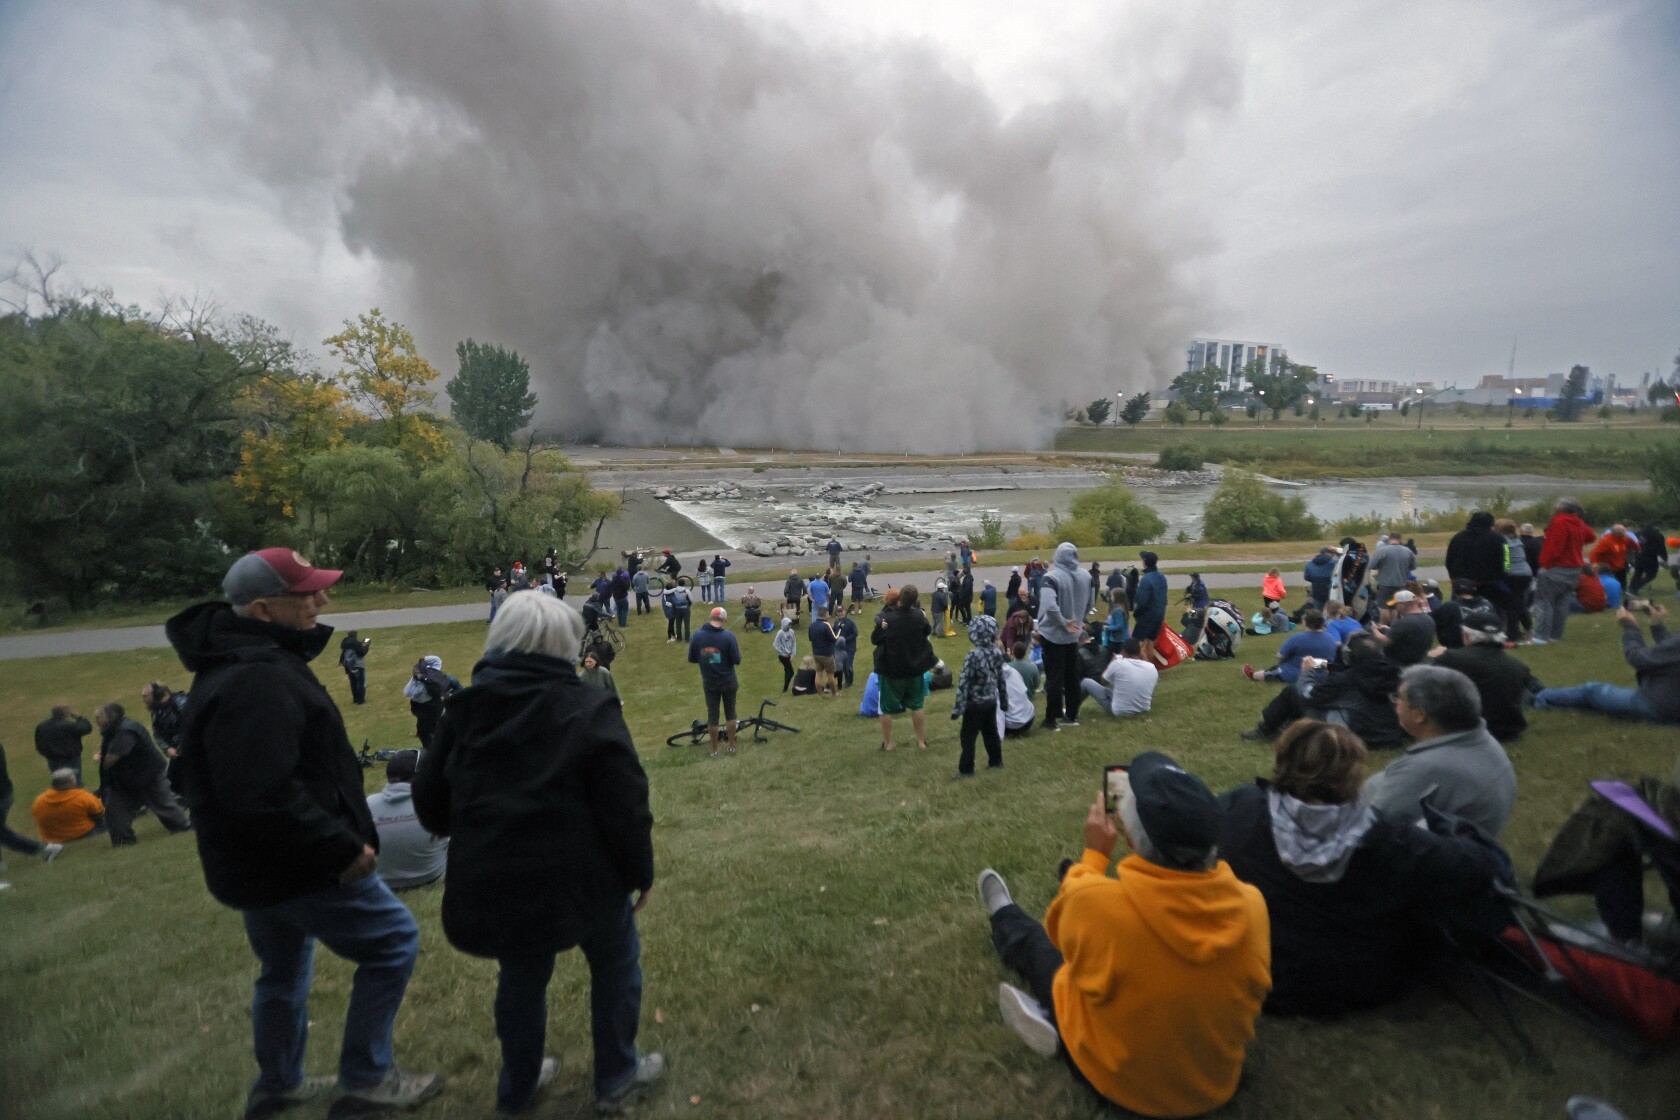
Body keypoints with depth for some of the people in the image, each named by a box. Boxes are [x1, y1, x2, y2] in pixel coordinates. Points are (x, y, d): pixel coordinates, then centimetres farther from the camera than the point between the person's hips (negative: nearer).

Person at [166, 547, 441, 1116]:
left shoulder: (235, 662, 7)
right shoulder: (258, 680, -29)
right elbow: (264, 796, -34)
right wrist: (343, 848, -27)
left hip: (259, 864, 11)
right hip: (295, 866, -11)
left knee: (285, 971, 27)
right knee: (393, 940, 2)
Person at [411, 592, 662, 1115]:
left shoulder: (466, 709, 1)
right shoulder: (588, 708, -15)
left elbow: (429, 799, 9)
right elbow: (625, 805, -16)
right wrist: (640, 870, -1)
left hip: (491, 880, 5)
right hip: (576, 874, -4)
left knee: (520, 975, 27)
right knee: (615, 961, 21)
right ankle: (616, 1077, 33)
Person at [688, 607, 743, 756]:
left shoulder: (697, 635, -9)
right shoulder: (728, 636, -18)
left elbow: (691, 659, 0)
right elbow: (737, 660, -14)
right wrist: (737, 649, 5)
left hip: (709, 683, 2)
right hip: (728, 682, -1)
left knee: (712, 716, 12)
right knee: (730, 713, 16)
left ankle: (714, 750, 22)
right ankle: (732, 746, 25)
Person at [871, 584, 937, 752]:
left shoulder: (885, 618, -20)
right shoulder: (919, 616, -12)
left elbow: (874, 640, -5)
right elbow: (928, 631, 9)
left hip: (891, 670, -3)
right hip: (914, 668, 3)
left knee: (887, 708, 12)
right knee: (916, 706, 18)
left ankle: (887, 743, 20)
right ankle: (921, 741, 25)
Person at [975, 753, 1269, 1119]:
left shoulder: (1096, 900, -37)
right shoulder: (1250, 905, -27)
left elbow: (1062, 925, -10)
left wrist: (1095, 853, 2)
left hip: (1118, 1080, -3)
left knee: (1033, 939, 24)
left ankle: (1003, 917, 58)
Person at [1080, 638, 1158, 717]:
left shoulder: (1118, 664, -20)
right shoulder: (1152, 667, -10)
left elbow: (1103, 682, -1)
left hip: (1118, 711, -4)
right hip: (1143, 710, 4)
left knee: (1086, 683, 9)